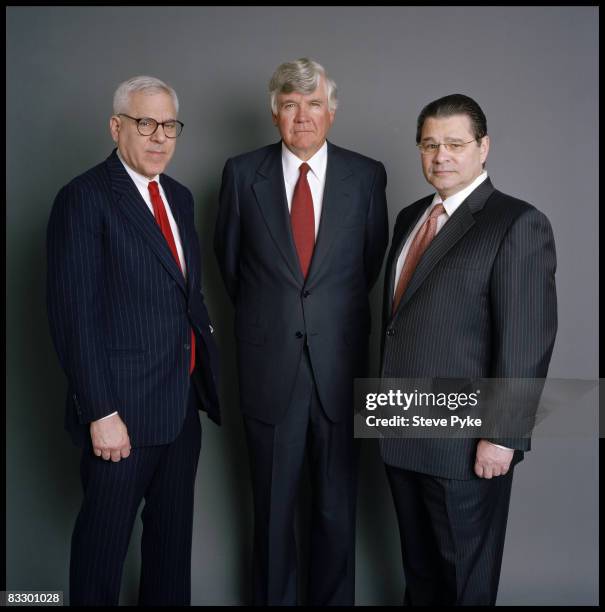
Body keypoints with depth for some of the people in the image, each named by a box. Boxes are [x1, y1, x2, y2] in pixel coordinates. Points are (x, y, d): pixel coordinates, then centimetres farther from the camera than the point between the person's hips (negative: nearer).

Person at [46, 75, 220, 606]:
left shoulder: (179, 197, 12)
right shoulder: (85, 198, -11)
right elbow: (74, 316, -16)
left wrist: (205, 368, 9)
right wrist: (100, 413, -19)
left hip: (183, 402, 7)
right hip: (123, 406, -7)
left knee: (174, 530, 19)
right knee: (105, 535, 10)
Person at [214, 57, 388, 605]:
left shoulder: (366, 176, 0)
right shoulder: (242, 173, 0)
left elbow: (373, 258, 10)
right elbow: (228, 255, 11)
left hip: (340, 363, 0)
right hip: (269, 364, 0)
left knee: (337, 505, 12)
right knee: (273, 504, 14)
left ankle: (333, 597, 32)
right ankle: (273, 597, 33)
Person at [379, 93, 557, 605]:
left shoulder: (518, 224, -13)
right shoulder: (411, 217, 10)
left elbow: (527, 340, -18)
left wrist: (503, 435, -18)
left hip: (466, 445, -6)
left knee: (465, 578, 14)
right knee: (418, 563, 24)